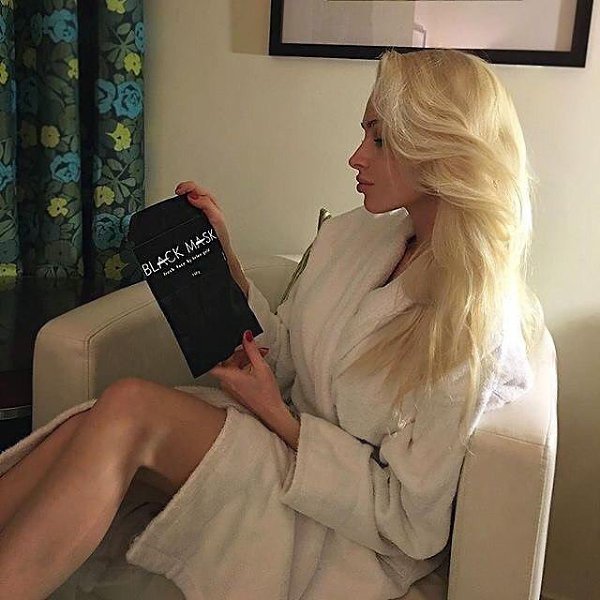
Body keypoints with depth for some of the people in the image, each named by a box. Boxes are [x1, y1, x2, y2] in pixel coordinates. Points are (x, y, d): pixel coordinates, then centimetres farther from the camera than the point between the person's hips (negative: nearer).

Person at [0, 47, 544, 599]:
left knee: (128, 408, -28)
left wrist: (279, 418, -16)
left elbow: (412, 524, -16)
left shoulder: (481, 328, -20)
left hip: (354, 545, -6)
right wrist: (223, 254, 2)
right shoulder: (349, 236, 2)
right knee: (83, 433, -22)